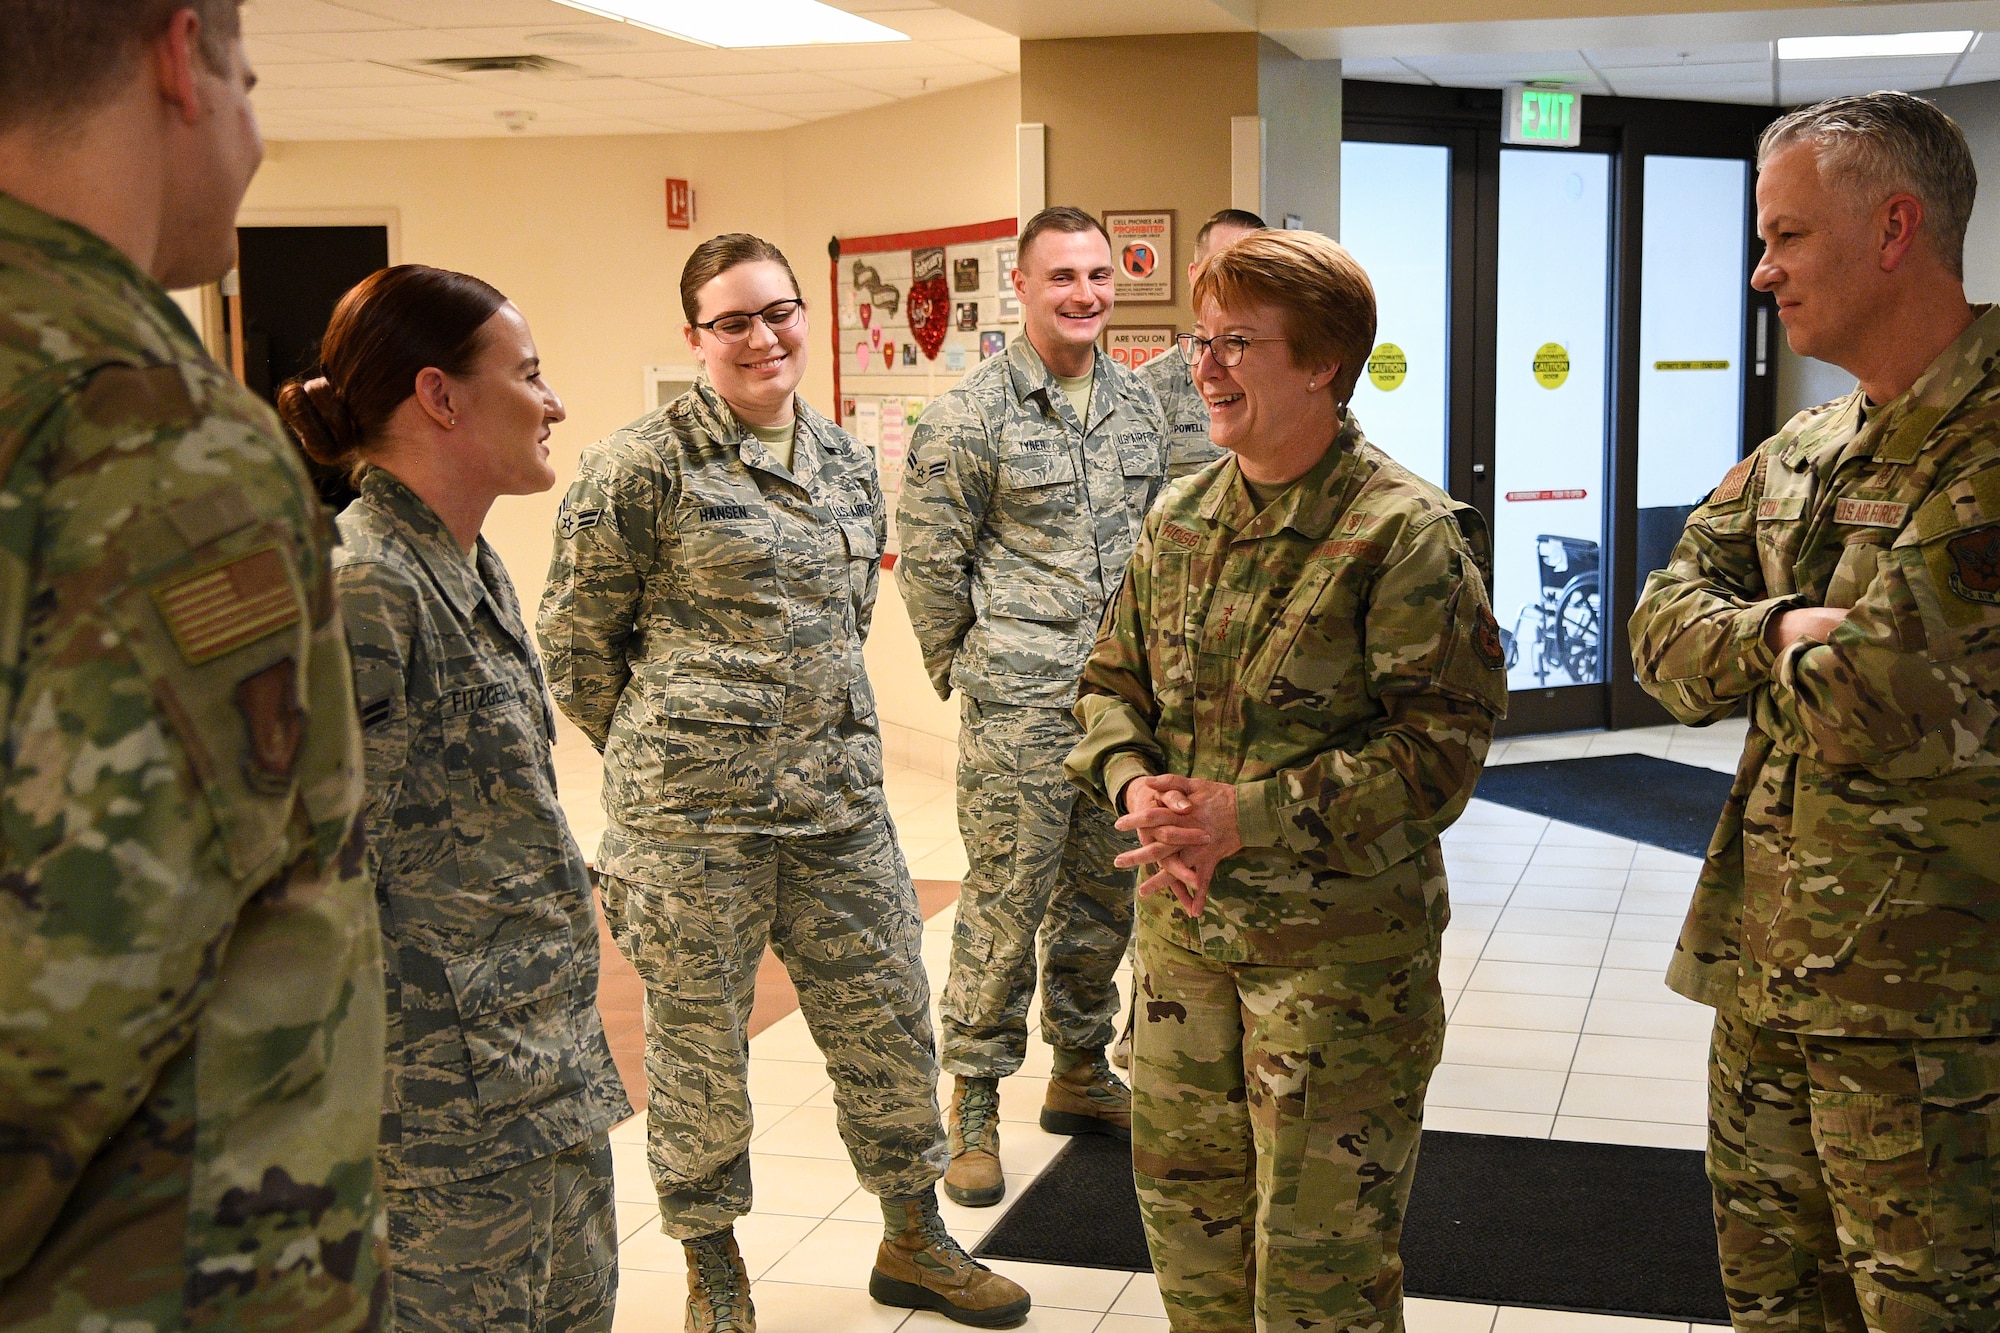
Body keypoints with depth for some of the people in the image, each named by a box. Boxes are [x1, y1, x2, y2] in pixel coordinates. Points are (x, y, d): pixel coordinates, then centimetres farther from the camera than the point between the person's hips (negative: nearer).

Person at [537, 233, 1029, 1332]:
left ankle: (913, 1243, 31)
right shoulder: (641, 466, -9)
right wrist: (667, 759, 3)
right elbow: (575, 641, -3)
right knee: (699, 1040, 7)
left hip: (840, 797, 6)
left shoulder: (847, 461, 10)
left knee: (889, 1017, 12)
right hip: (694, 813, -5)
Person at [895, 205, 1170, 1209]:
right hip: (1019, 709, -6)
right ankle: (973, 1106, 11)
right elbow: (929, 560, -5)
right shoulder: (970, 414, -9)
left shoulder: (1137, 403, 10)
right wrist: (965, 670, 1)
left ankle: (1080, 1076, 31)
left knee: (1104, 894, 14)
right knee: (1007, 902, -3)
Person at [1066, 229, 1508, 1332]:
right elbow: (1111, 681, 14)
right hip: (1182, 924, 6)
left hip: (1338, 948, -6)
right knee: (1184, 1204, 18)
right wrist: (1132, 784, -7)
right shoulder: (1180, 517, 7)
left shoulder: (1401, 531, -14)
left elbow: (1441, 743, -18)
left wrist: (1253, 816, -23)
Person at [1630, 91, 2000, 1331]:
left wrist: (1798, 660, -4)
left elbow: (1890, 706, -26)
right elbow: (1664, 624, 7)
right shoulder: (1799, 456, 11)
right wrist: (1785, 634, -12)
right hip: (1764, 974, 8)